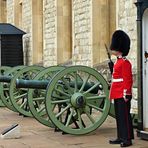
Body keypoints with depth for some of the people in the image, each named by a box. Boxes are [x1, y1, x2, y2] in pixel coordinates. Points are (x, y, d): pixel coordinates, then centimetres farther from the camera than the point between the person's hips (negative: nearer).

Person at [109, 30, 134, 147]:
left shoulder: (125, 63, -13)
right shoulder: (118, 62, 16)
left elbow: (128, 80, -17)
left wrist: (126, 94, -21)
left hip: (123, 95, -10)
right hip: (117, 95, 10)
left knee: (125, 116, -5)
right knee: (118, 116, 13)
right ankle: (121, 137, 20)